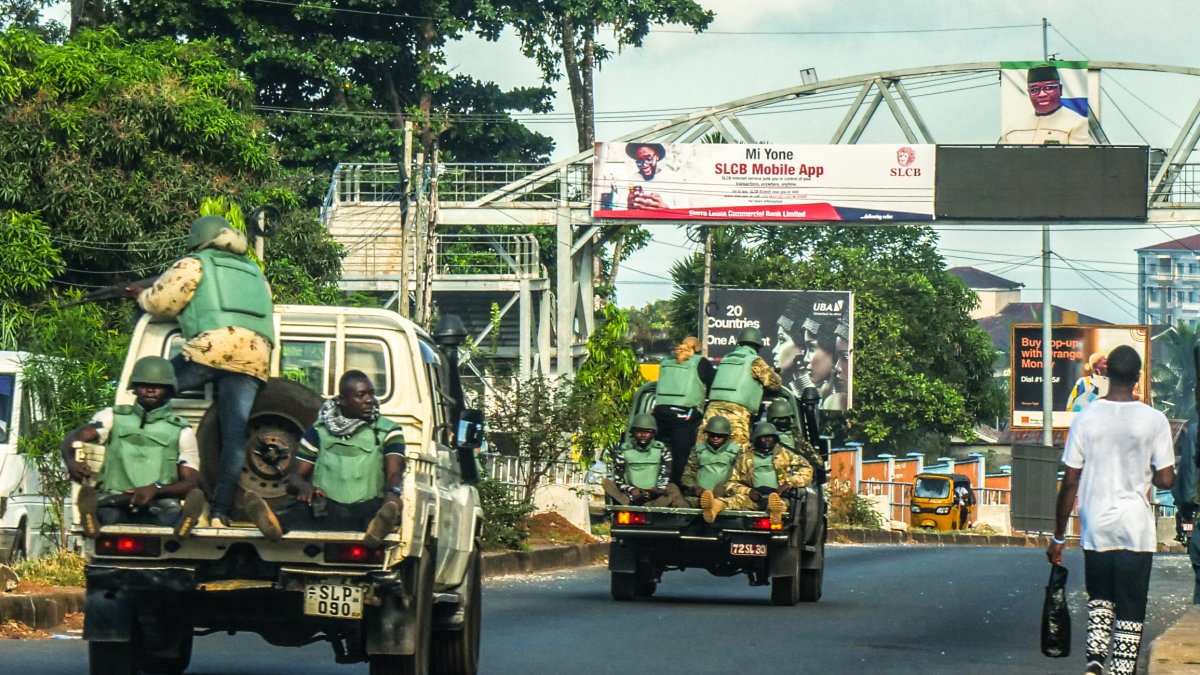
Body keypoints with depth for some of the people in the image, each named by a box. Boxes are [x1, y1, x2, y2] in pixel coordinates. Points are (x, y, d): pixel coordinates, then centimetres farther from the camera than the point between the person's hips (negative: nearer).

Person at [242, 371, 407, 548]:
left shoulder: (388, 431, 13)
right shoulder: (319, 432, 17)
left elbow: (394, 473, -3)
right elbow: (294, 476, 11)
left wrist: (392, 494, -29)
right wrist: (304, 486, -16)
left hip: (366, 509, -1)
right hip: (326, 509, 1)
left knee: (389, 508, -37)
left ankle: (377, 528, -72)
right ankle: (274, 522, -67)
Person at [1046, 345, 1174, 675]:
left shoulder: (1085, 419, -3)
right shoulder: (1154, 421, -6)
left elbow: (1070, 482, -1)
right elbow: (1165, 480, -4)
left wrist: (1058, 537, 6)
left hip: (1095, 527, 2)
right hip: (1136, 530, -2)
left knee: (1099, 597, 20)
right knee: (1130, 611, 5)